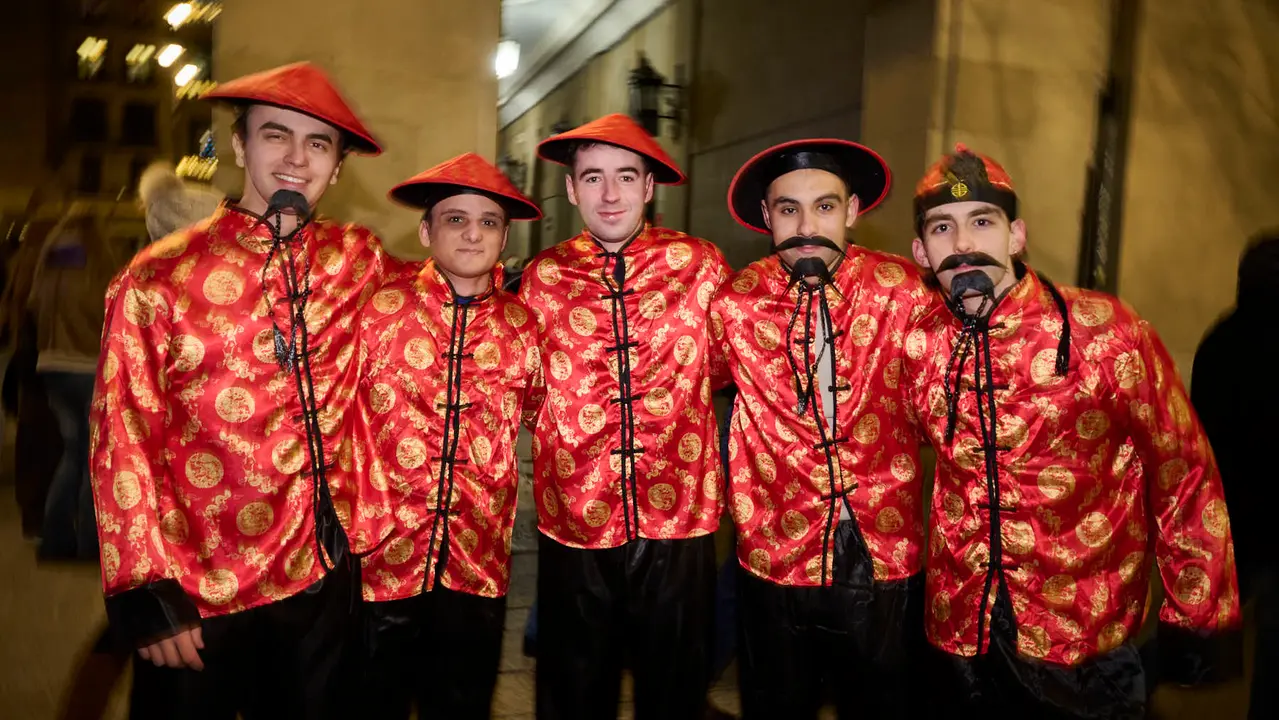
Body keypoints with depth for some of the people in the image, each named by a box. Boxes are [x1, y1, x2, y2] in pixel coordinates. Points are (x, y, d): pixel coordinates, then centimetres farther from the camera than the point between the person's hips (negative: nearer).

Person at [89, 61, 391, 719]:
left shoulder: (356, 260, -1)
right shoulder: (158, 278, -9)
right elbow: (123, 443, -7)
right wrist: (144, 588, -9)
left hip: (320, 577, 3)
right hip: (194, 597, -2)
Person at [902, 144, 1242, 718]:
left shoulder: (1107, 331, -14)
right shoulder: (917, 344, -6)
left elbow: (1182, 474, -7)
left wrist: (1199, 621, -3)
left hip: (1089, 646, -2)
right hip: (959, 639, 3)